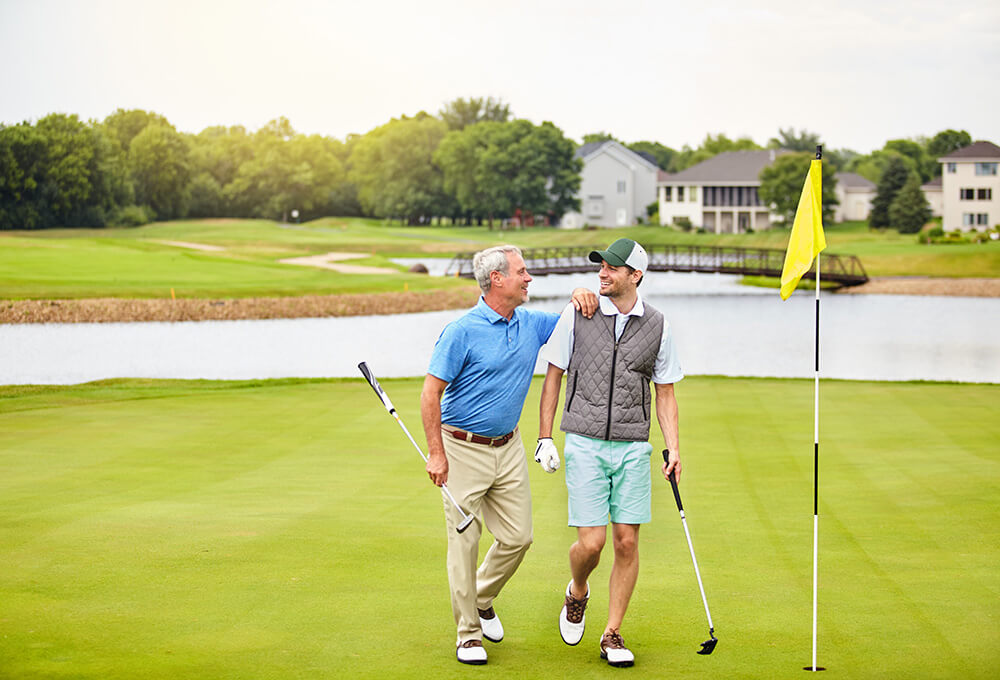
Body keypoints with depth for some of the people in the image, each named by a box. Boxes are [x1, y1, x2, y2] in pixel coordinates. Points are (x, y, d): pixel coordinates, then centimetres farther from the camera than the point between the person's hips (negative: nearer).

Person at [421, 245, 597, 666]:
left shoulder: (531, 325, 5)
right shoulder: (463, 331, -14)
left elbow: (579, 324, 19)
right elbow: (431, 393, -13)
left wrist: (582, 297, -5)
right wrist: (436, 454, -16)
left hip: (508, 448, 6)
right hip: (463, 449, -6)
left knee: (518, 537, 6)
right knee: (464, 541, -3)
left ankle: (483, 601, 32)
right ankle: (469, 633, 8)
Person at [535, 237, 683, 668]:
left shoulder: (656, 326, 5)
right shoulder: (577, 314, 1)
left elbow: (665, 393, 11)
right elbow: (554, 375, 7)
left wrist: (673, 447, 2)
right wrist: (545, 438, 2)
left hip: (632, 447, 2)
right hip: (585, 444, -2)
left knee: (627, 542, -1)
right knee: (591, 542, -8)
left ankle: (612, 636, 11)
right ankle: (577, 593, 26)